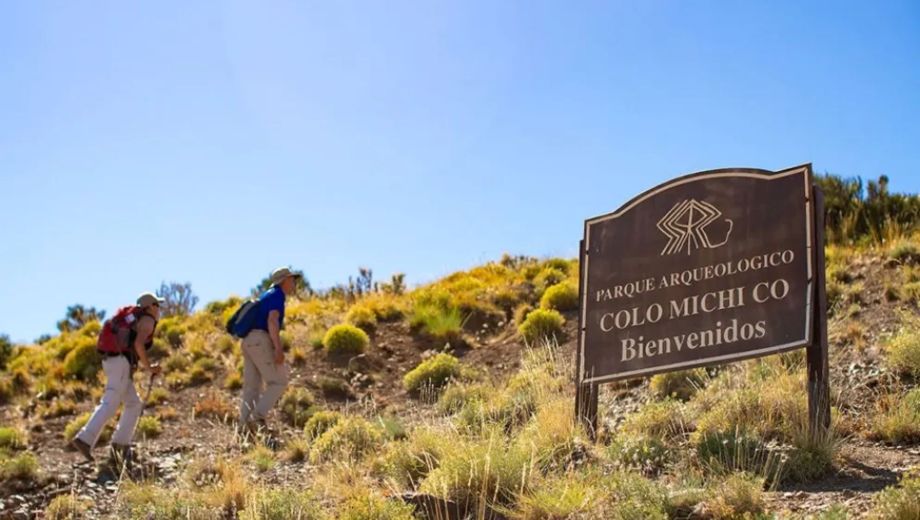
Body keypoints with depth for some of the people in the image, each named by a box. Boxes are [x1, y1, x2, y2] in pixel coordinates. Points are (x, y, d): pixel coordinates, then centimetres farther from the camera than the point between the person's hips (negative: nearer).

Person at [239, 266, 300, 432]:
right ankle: (257, 416, -16)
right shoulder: (277, 295, -5)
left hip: (249, 342, 9)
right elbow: (272, 321, -19)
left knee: (252, 387, 5)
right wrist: (278, 348, -25)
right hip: (261, 342, -9)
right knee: (278, 383, -5)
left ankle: (245, 425, -2)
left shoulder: (267, 295, 26)